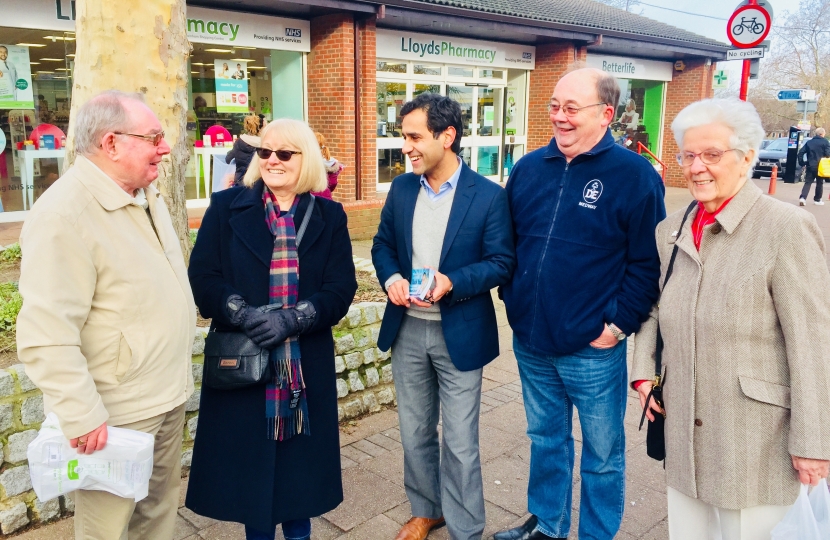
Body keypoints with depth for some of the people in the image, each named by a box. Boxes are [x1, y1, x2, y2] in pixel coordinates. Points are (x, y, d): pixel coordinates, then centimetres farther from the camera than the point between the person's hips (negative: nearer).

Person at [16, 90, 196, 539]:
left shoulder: (146, 195, 7)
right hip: (116, 417, -8)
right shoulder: (63, 215, -22)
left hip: (169, 398, 8)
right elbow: (47, 338, -25)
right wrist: (82, 417, -23)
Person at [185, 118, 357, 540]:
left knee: (301, 458, 12)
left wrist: (292, 320, -18)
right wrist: (243, 314, -20)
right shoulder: (227, 206, 2)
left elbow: (341, 288, -4)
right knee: (249, 457, 10)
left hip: (306, 363, 1)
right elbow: (202, 278, -4)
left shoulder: (328, 215, 3)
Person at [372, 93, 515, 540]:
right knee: (414, 432, 18)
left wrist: (451, 282, -25)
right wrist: (391, 278, -12)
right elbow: (382, 245, 9)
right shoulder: (401, 188, 2)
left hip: (459, 334, -4)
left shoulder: (488, 195, -11)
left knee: (460, 441, 7)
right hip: (407, 329, 5)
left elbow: (501, 262, -10)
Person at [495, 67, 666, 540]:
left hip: (593, 350, -4)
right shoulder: (529, 169, 5)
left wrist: (618, 325, -13)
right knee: (546, 439, 22)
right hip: (530, 343, 5)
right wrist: (512, 298, 7)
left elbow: (648, 263, -11)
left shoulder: (635, 176, -10)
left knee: (602, 453, 14)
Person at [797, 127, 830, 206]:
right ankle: (817, 199, 16)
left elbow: (801, 152, 5)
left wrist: (801, 162, 10)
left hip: (810, 166, 3)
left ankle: (803, 198, -18)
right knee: (819, 183, 11)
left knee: (807, 182, 1)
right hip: (820, 166, -3)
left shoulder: (809, 142, 9)